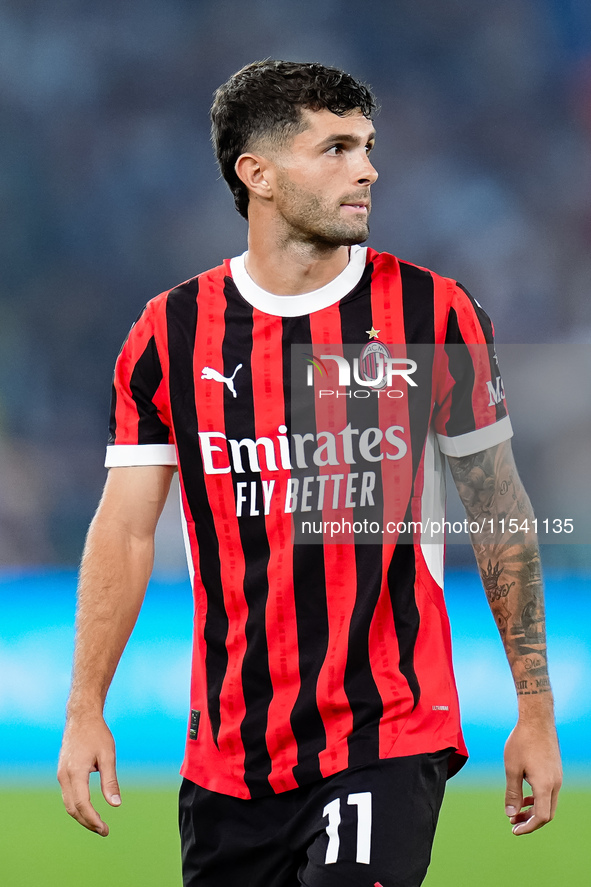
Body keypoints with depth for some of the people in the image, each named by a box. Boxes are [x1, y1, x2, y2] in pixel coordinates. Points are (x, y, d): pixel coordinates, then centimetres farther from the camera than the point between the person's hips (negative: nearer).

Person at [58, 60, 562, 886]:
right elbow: (125, 531, 3)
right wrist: (85, 710, -6)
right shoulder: (172, 331, 2)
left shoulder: (436, 314, 0)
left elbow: (501, 516, 5)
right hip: (229, 754, 2)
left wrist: (536, 711, 3)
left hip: (392, 735, -2)